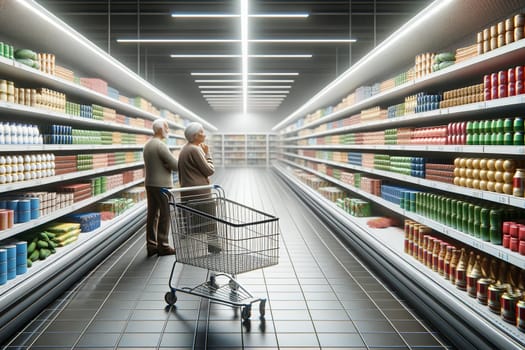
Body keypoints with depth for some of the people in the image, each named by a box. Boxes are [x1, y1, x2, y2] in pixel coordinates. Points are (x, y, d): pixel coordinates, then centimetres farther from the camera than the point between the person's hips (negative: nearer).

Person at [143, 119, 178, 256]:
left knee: (152, 214, 10)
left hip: (150, 184, 8)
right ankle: (163, 246, 7)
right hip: (162, 185, -8)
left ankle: (151, 245, 14)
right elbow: (176, 165, -19)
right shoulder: (161, 145, -17)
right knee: (164, 215, 1)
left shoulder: (147, 145, 11)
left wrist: (169, 164, 4)